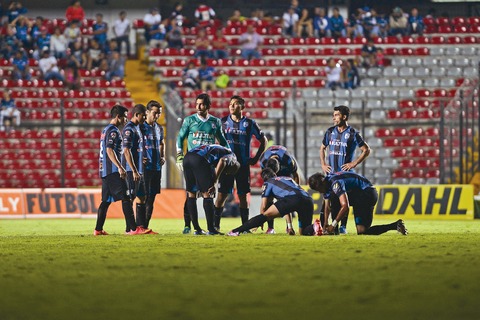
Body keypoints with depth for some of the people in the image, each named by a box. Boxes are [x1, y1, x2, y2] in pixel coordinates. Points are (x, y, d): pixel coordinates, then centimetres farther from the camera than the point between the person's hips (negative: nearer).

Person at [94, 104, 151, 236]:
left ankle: (98, 229, 10)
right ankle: (132, 228, -16)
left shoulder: (106, 130, 20)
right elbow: (110, 150, -21)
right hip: (113, 171, -10)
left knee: (106, 200, 11)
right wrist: (120, 167, -24)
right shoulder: (113, 131, -10)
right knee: (126, 198, -11)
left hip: (105, 171, 10)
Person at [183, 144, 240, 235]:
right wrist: (214, 183, -10)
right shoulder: (231, 156, 15)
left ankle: (197, 229, 17)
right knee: (207, 194, 2)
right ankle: (211, 229, 2)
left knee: (191, 193, 14)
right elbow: (222, 161, -7)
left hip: (187, 157, 7)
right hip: (199, 159, -7)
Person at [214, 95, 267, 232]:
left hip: (243, 165, 0)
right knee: (222, 194, -4)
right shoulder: (223, 122, 4)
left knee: (243, 195, 3)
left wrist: (256, 158, 4)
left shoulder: (249, 123, 3)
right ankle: (215, 224, 0)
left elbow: (263, 141, 11)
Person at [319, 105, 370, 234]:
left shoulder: (353, 134, -4)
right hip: (331, 173, 4)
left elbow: (366, 150, -1)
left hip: (346, 173, -4)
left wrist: (354, 163, -7)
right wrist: (323, 164, 10)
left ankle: (343, 226, 2)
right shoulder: (330, 132, 10)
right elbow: (322, 148, 23)